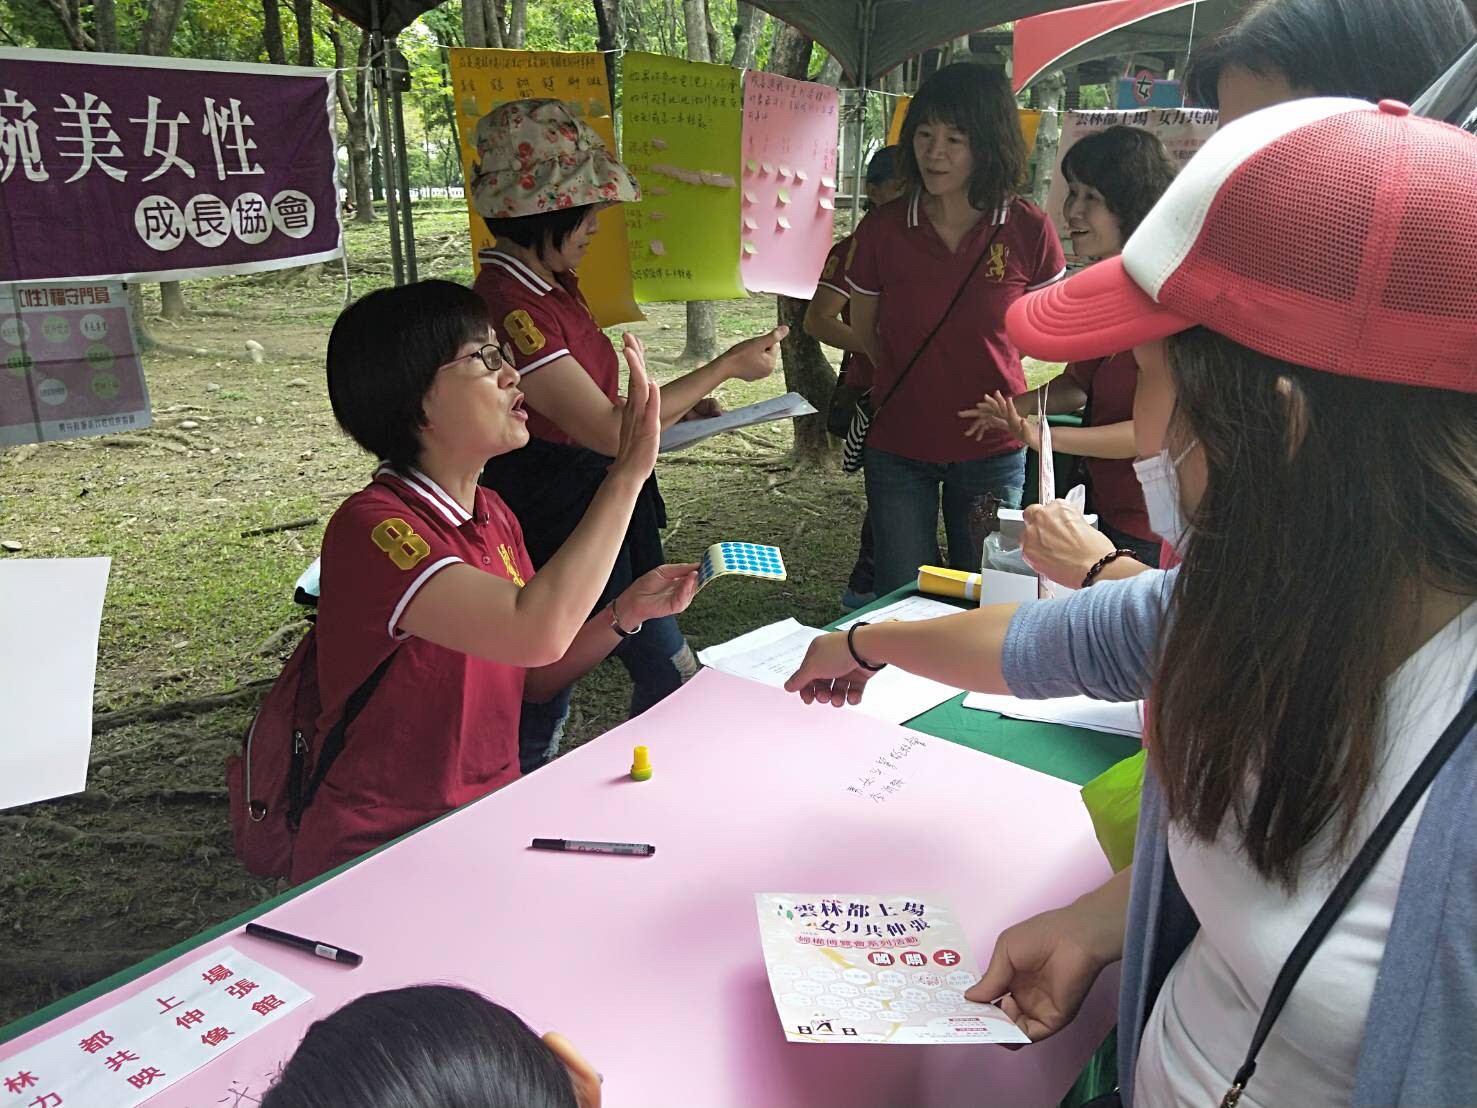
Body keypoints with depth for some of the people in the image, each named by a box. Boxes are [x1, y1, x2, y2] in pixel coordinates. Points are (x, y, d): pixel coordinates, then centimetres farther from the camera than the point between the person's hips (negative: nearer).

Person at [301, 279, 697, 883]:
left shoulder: (494, 516, 5)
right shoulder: (372, 527, -21)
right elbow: (536, 633, -35)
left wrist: (626, 612, -5)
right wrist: (626, 475, -27)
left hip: (491, 817, 7)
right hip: (378, 856, -7)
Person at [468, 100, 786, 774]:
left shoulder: (553, 284, 9)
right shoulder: (509, 307, -23)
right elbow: (609, 430, -24)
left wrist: (675, 403, 5)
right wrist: (726, 367, -16)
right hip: (554, 531, -10)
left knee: (672, 679, 17)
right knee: (538, 717, 5)